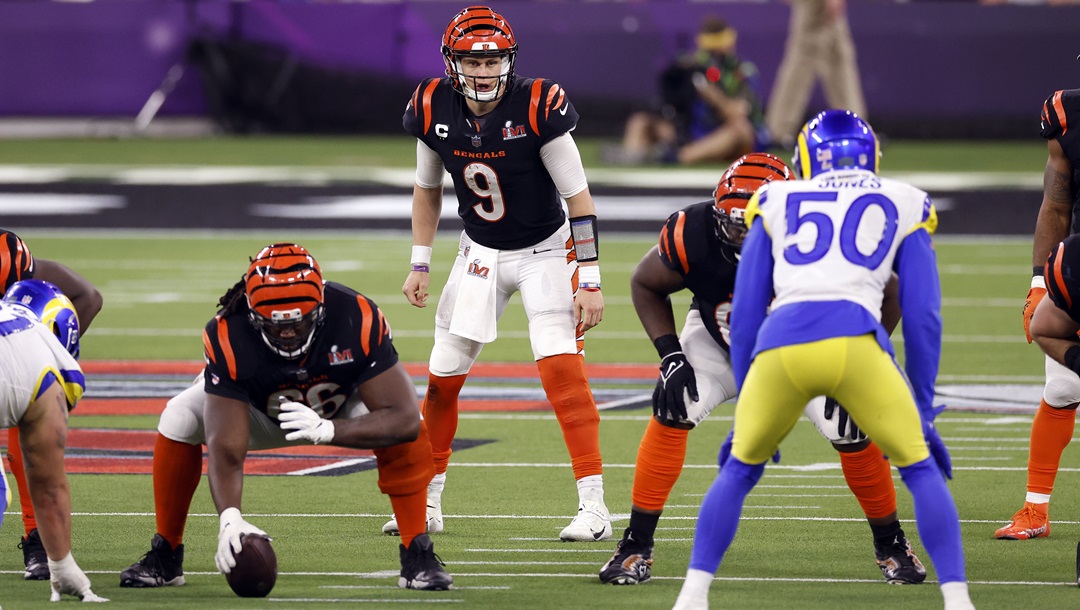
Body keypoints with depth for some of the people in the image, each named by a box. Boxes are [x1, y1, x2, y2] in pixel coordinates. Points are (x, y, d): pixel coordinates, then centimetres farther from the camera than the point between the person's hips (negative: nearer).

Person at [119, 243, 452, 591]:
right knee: (178, 422, -23)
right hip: (262, 412, 1)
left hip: (340, 412, -1)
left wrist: (327, 430, -53)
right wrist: (229, 518, -59)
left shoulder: (357, 320, -38)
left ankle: (417, 557, -15)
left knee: (406, 432, -31)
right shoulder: (229, 339, -38)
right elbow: (225, 449, -40)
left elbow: (405, 418, -39)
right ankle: (165, 556, -6)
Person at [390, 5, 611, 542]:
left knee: (561, 369, -20)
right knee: (442, 376, 3)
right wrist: (420, 265, 5)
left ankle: (593, 507, -19)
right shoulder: (434, 110, -12)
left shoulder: (538, 109, -25)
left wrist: (590, 282, -20)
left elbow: (579, 197, -19)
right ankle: (425, 503, 20)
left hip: (544, 251, -4)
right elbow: (427, 189, 7)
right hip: (481, 253, 4)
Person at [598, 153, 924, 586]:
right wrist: (670, 356, -20)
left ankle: (891, 545, 8)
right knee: (674, 408, -23)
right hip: (718, 337, 1)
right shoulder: (693, 236, -33)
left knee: (852, 430, -17)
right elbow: (646, 286, -10)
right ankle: (636, 547, -11)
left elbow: (886, 297, -17)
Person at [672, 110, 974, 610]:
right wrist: (923, 412, 26)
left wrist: (744, 407, 31)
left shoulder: (776, 203, 29)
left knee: (739, 470, 25)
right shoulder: (903, 207, 27)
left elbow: (745, 314, 26)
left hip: (780, 344, 1)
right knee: (920, 469, 17)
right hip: (855, 340, -1)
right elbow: (922, 316, 21)